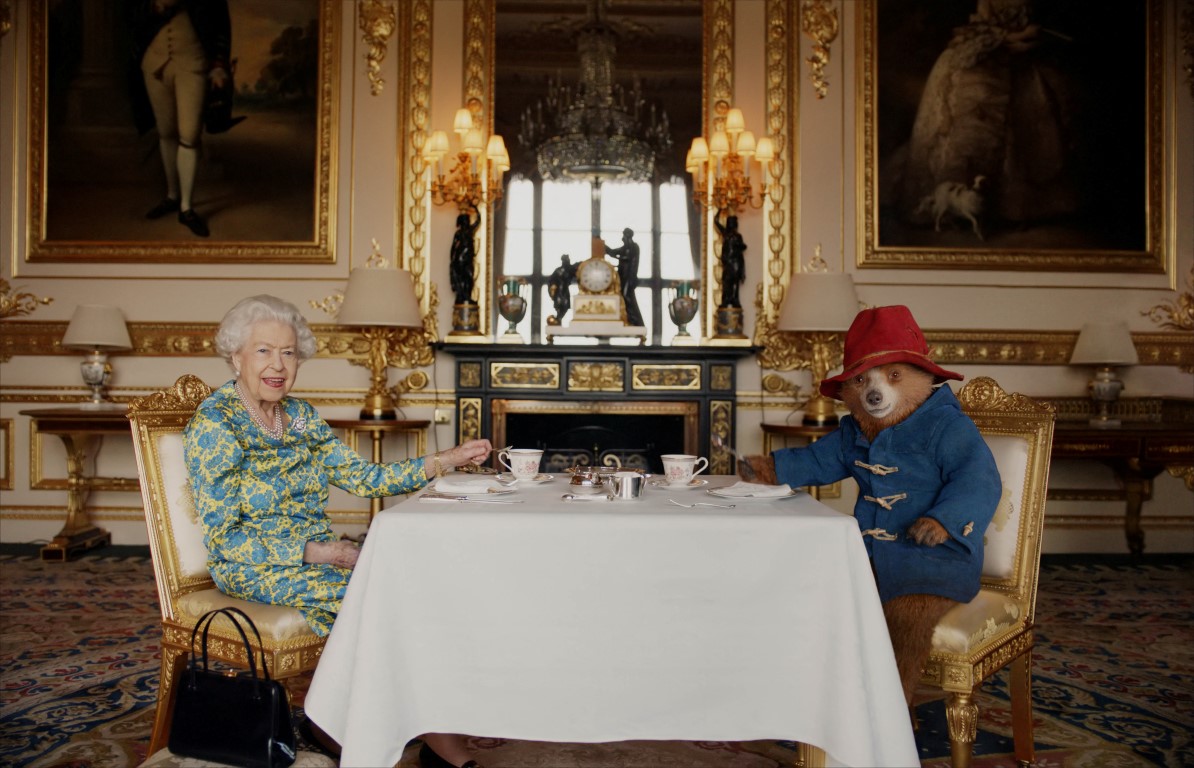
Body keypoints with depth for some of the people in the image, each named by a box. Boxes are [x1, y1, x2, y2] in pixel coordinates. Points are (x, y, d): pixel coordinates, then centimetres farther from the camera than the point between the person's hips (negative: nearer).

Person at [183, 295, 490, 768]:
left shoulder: (300, 416, 9)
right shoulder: (212, 426, -11)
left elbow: (360, 477, 5)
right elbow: (224, 538, -14)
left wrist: (444, 461, -3)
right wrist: (312, 551, -22)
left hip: (317, 554, 6)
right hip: (253, 570, -6)